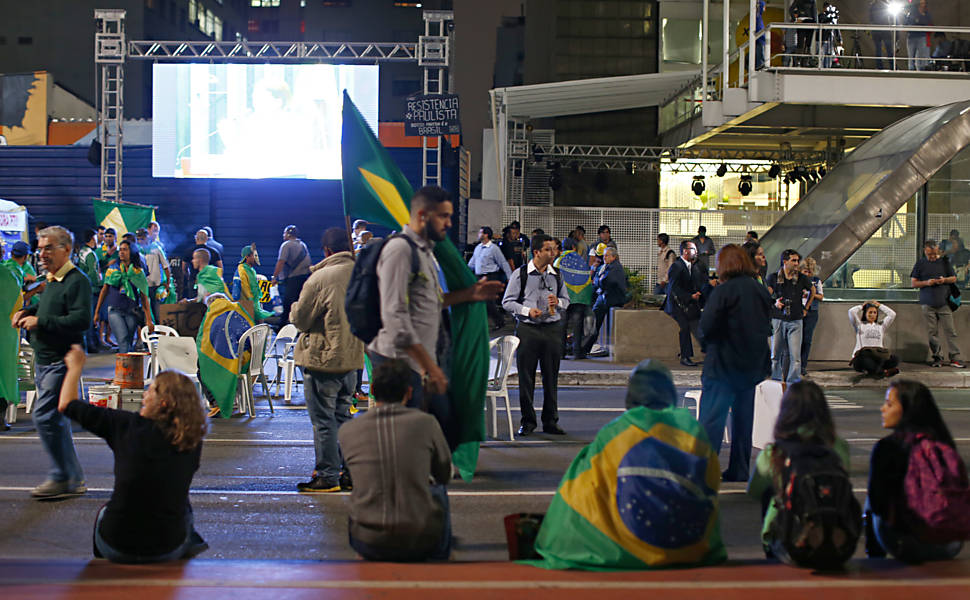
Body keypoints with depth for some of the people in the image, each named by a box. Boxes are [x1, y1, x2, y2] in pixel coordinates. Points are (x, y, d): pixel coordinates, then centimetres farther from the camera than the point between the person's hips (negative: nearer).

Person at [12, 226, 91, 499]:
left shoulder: (77, 281, -15)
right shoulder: (52, 280, 14)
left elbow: (82, 319, -25)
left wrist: (41, 322, -21)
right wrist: (27, 312, 12)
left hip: (61, 361, -10)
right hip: (44, 361, 10)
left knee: (44, 416, -13)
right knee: (56, 419, 12)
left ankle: (63, 479, -4)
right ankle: (74, 479, 20)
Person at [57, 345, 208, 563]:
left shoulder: (127, 425, -11)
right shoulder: (193, 443, -6)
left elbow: (67, 404, 2)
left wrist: (75, 367, 19)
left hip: (117, 549, -1)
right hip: (168, 551, 1)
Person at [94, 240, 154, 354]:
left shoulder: (139, 272, 5)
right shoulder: (112, 270, 8)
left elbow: (144, 297, 4)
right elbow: (104, 290, 15)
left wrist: (149, 320, 0)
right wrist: (97, 312, 13)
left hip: (132, 312, 1)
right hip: (115, 311, -1)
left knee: (129, 343, 2)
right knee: (123, 339, -18)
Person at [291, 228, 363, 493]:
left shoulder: (319, 279, -17)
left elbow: (300, 319, -9)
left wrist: (294, 307, 12)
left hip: (323, 359, -7)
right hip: (352, 357, 7)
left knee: (323, 419, 1)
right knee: (343, 416, 18)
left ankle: (327, 476, 5)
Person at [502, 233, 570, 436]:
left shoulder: (556, 275, 8)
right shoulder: (520, 274, -2)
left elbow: (566, 300, 18)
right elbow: (507, 302, -1)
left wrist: (558, 302, -5)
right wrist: (527, 310, -15)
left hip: (552, 328, 3)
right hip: (527, 329, -3)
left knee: (551, 376, 7)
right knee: (526, 377, 2)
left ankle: (550, 421, 17)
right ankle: (527, 421, 14)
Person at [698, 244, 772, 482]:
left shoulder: (723, 291, -14)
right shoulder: (761, 290, 7)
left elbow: (706, 327, -18)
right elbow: (765, 326, 13)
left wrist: (706, 344, 1)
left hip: (724, 364, -7)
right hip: (753, 364, 7)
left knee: (712, 418, -5)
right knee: (743, 418, 14)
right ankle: (739, 470, 19)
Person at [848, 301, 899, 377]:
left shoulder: (881, 326, 26)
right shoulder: (859, 325, 17)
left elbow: (892, 314, 19)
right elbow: (851, 312, 3)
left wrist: (879, 305, 27)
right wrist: (862, 306, 22)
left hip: (879, 354, 3)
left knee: (894, 360, -30)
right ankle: (883, 371, -58)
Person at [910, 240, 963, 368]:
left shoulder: (944, 262, 8)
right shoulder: (920, 264, 7)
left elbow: (954, 279, 12)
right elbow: (914, 283, 6)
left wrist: (944, 280, -9)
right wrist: (926, 282, -12)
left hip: (944, 303, 0)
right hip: (928, 303, 0)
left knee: (950, 331, -4)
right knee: (932, 332, 2)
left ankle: (955, 358, -1)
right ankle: (937, 357, 10)